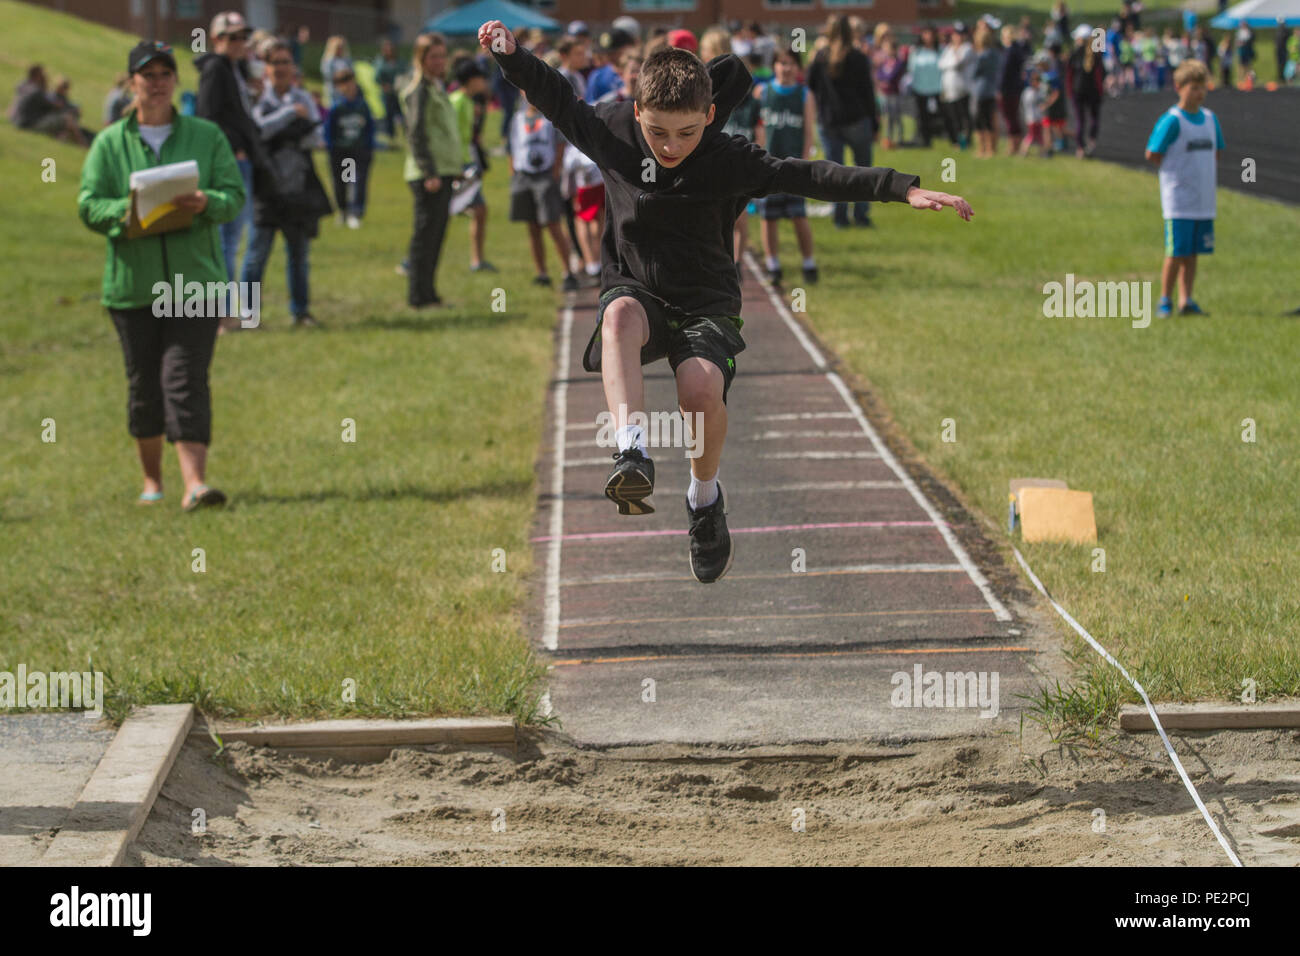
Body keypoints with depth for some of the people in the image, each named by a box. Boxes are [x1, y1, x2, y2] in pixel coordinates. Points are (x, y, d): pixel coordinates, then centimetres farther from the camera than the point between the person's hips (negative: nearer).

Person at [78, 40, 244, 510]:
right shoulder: (109, 143, 6)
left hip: (195, 280, -1)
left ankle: (195, 482, -19)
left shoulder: (207, 136, 7)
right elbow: (88, 204, 0)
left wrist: (207, 203, -19)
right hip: (132, 283, 1)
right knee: (143, 383, 8)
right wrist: (126, 211, -20)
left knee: (186, 378, -12)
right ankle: (152, 479, 24)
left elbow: (234, 194, 3)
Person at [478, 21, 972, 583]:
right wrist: (512, 57, -5)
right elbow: (559, 101, 9)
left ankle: (704, 496, 3)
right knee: (621, 315, -37)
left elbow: (809, 177, -18)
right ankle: (633, 455, -48)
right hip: (635, 291, 1)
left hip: (705, 304, -1)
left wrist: (905, 189, -25)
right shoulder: (613, 134, -6)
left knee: (701, 390, -28)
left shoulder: (728, 161, -13)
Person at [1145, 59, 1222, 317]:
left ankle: (1185, 301, 14)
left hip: (1204, 200, 6)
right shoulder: (1172, 121, -11)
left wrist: (1202, 169, 7)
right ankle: (1164, 301, 6)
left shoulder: (1210, 119, 9)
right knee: (1176, 252, -4)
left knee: (1192, 253, 8)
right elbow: (1152, 155, -9)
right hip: (1179, 202, -6)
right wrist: (1178, 171, -3)